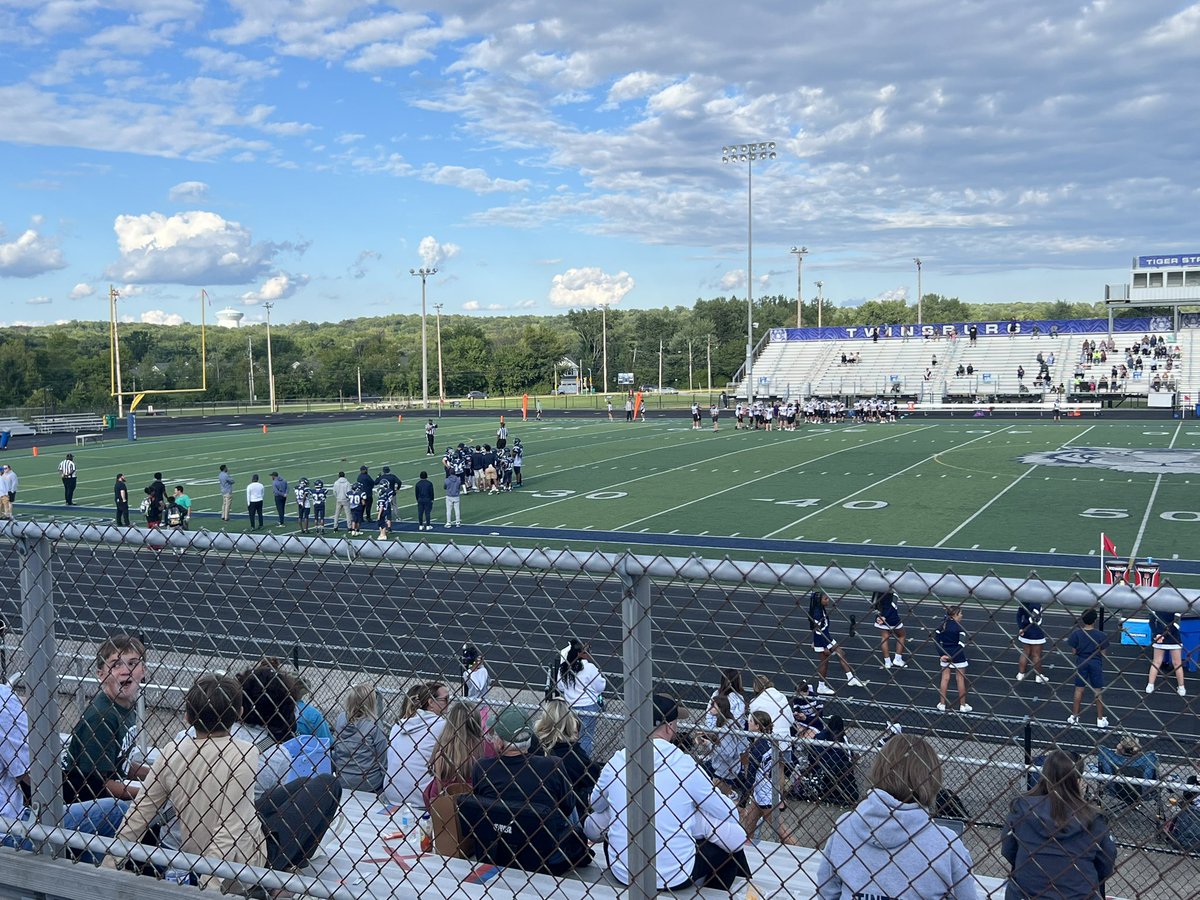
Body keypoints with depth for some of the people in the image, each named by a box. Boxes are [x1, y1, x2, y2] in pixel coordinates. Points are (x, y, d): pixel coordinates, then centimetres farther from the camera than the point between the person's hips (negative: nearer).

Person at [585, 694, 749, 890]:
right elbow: (727, 812, -1)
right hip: (674, 877, -3)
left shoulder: (616, 762, -4)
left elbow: (596, 805, 16)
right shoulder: (686, 765, -12)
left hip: (622, 872, 3)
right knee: (735, 837, 17)